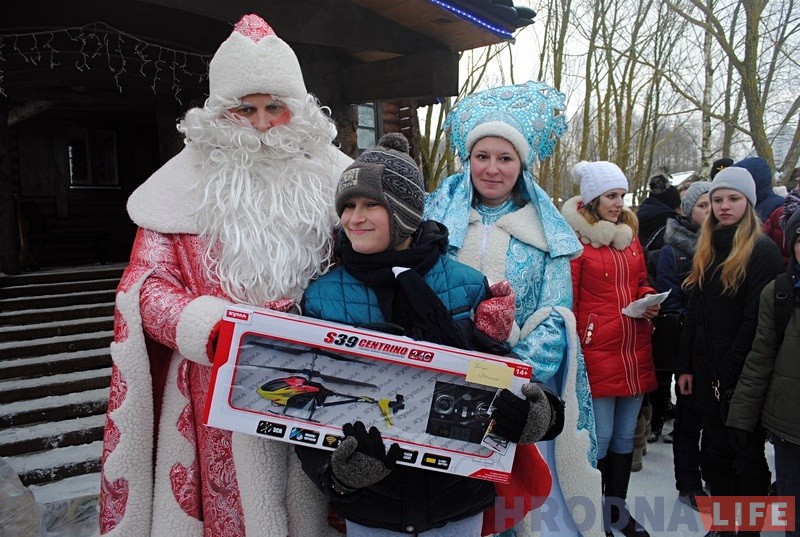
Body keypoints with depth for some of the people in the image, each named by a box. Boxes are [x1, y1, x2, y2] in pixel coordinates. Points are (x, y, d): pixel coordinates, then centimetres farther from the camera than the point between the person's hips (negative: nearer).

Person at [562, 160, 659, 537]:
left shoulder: (630, 235, 13)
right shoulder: (576, 238, -8)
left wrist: (650, 300, 2)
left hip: (635, 353, 7)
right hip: (597, 354, -7)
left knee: (625, 436, 16)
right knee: (600, 439, 1)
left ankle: (618, 507, 32)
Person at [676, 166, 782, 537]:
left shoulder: (762, 250, -10)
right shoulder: (706, 249, 12)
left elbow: (756, 320, -15)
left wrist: (731, 370, -17)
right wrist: (686, 365, 8)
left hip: (741, 376, -7)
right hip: (707, 372, 7)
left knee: (747, 456, 6)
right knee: (716, 451, 16)